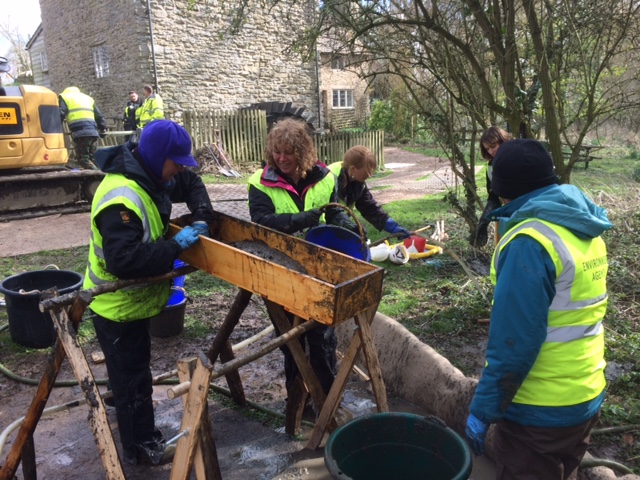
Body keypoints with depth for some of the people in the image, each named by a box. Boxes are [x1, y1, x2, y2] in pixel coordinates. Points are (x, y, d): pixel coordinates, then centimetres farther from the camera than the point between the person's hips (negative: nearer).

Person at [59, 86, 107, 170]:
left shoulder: (64, 97, 17)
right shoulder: (88, 98, 32)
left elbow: (60, 115, 3)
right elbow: (99, 115, 27)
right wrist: (103, 128, 34)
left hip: (80, 132, -6)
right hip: (93, 131, 6)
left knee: (83, 158, -8)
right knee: (91, 158, 11)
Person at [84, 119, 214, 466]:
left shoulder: (149, 177, -2)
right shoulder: (122, 199, -32)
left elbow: (191, 184, 14)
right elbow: (124, 259, -40)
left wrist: (201, 217, -3)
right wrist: (176, 246, -32)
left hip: (133, 298, 10)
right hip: (117, 306, -10)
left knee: (132, 369, 27)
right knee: (132, 377, 7)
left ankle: (136, 437, 49)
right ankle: (142, 447, 28)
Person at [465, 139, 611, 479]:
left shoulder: (529, 241, -24)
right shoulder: (584, 230, 3)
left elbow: (513, 342, -26)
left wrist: (483, 410, -18)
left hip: (540, 410, -8)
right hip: (586, 396, 8)